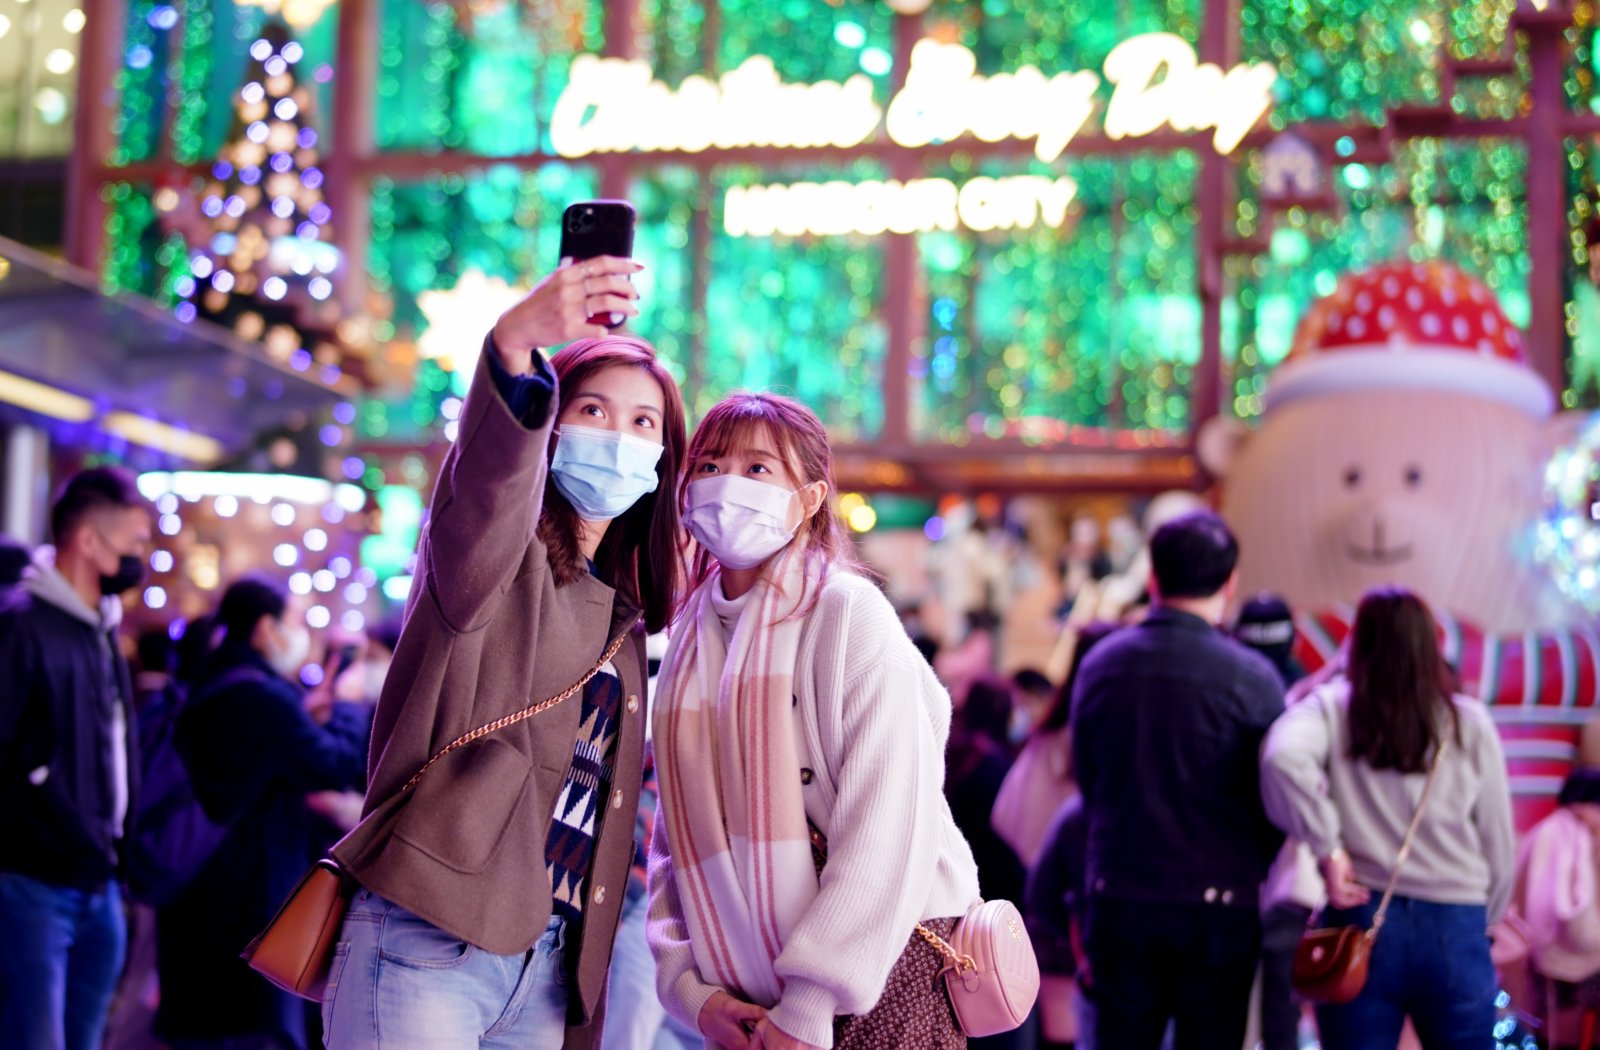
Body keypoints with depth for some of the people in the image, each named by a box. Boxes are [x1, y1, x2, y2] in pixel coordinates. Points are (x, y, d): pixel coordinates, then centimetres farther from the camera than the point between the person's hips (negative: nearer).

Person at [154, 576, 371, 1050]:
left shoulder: (203, 695, 16)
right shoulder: (264, 696, -16)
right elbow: (344, 766, -12)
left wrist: (307, 708, 17)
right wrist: (345, 706, 5)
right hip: (250, 909, -10)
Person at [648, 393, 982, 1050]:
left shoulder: (848, 612, -10)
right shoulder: (691, 639, 8)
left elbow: (890, 825, -16)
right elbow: (676, 836, 8)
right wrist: (690, 986, -4)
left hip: (880, 981, -5)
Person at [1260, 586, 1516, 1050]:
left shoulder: (1331, 709, 0)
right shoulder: (1470, 724, 3)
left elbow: (1284, 756, -22)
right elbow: (1499, 844, 7)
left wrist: (1327, 847, -13)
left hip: (1361, 921, 0)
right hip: (1457, 932, 0)